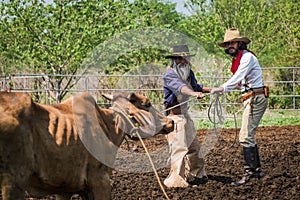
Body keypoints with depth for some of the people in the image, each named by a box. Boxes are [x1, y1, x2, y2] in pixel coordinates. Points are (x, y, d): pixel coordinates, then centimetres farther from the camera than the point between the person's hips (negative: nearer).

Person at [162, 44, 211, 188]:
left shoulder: (188, 73, 11)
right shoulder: (169, 74, -16)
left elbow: (195, 86, 31)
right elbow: (179, 86, -36)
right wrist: (193, 93, -53)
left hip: (185, 113, 9)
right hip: (174, 114, -9)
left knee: (193, 145, 18)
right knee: (179, 146, -17)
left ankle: (196, 175, 32)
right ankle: (176, 180, -18)